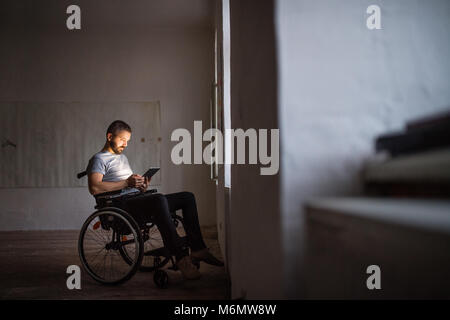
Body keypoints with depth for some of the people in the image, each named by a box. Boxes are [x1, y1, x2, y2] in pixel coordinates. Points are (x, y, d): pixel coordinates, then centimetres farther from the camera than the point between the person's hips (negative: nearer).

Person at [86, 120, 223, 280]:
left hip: (138, 200, 9)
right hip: (122, 206, -9)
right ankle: (181, 257, -41)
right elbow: (94, 188, -17)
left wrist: (141, 185, 5)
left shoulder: (122, 157, 30)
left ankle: (198, 248, -7)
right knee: (159, 199, -39)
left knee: (188, 197, -1)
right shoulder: (99, 159, 1)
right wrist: (127, 183, -16)